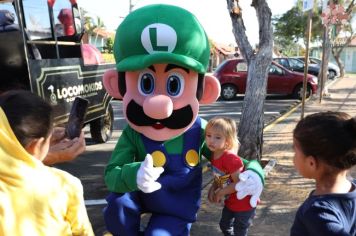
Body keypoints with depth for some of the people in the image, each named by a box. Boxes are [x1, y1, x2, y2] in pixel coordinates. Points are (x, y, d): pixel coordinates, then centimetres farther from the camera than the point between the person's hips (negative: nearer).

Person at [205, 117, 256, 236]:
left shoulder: (230, 158, -33)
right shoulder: (214, 155, -6)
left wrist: (221, 193, -21)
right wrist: (213, 188, -10)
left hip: (244, 203, -8)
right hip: (230, 202, 8)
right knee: (224, 226, 26)